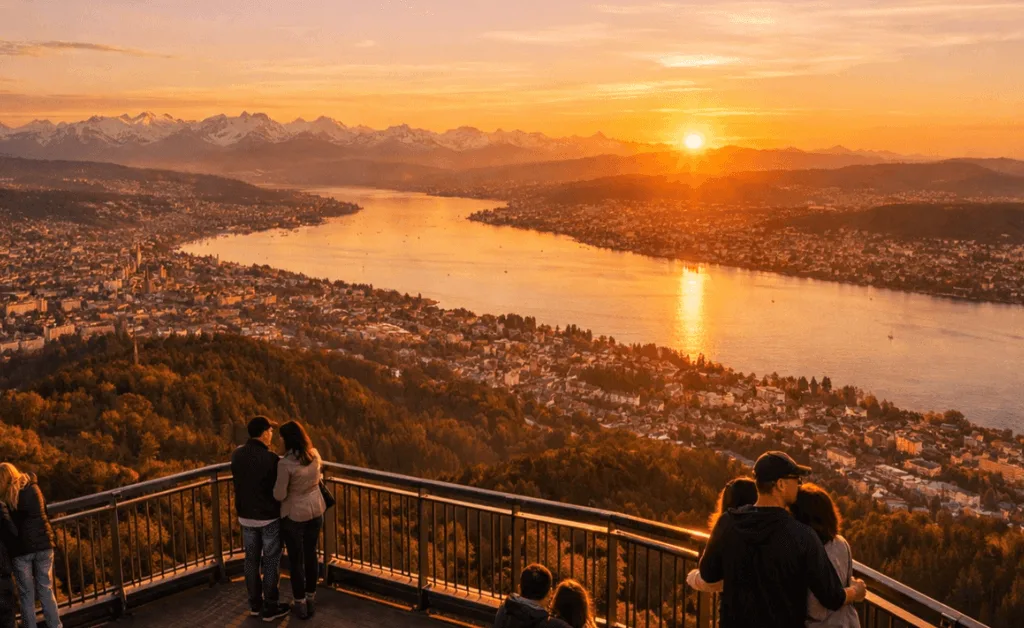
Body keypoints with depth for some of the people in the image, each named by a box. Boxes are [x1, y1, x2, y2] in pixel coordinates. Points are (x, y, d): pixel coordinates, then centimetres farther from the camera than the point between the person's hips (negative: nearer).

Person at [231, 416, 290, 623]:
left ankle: (255, 603, 28)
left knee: (252, 559, 17)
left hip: (246, 515, 6)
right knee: (271, 562, 6)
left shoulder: (237, 455, -4)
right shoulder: (271, 459, -23)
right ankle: (270, 608, 15)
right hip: (269, 517, -6)